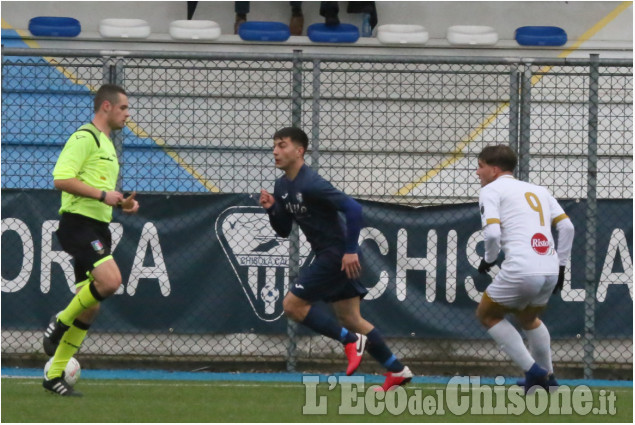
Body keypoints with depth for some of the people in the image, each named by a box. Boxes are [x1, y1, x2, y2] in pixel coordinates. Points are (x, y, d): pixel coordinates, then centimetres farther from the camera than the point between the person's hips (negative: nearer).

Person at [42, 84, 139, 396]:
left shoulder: (107, 145, 22)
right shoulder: (84, 138, -8)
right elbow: (61, 178, -20)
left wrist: (122, 203, 15)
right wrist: (102, 194, -21)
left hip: (98, 228, 10)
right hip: (78, 222, -10)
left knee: (90, 306, 5)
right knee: (110, 280, -27)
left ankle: (55, 374, 9)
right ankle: (60, 323, -6)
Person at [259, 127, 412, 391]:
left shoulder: (311, 184, -20)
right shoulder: (282, 186, 9)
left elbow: (353, 209, -26)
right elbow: (284, 231, 16)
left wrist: (350, 250, -25)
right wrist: (271, 209, -4)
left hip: (339, 255, -9)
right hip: (328, 256, 9)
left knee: (292, 304, -9)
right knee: (350, 318, 12)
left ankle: (351, 340, -2)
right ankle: (396, 370, 18)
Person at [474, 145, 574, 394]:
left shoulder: (491, 190, 5)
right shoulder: (539, 191, 23)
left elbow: (492, 232, -10)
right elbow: (566, 226, 14)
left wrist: (488, 260, 7)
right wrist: (561, 266, 19)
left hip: (521, 270, -7)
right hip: (550, 271, 7)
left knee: (487, 315, 16)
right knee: (528, 318, 32)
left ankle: (532, 370, 4)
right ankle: (547, 378, 32)